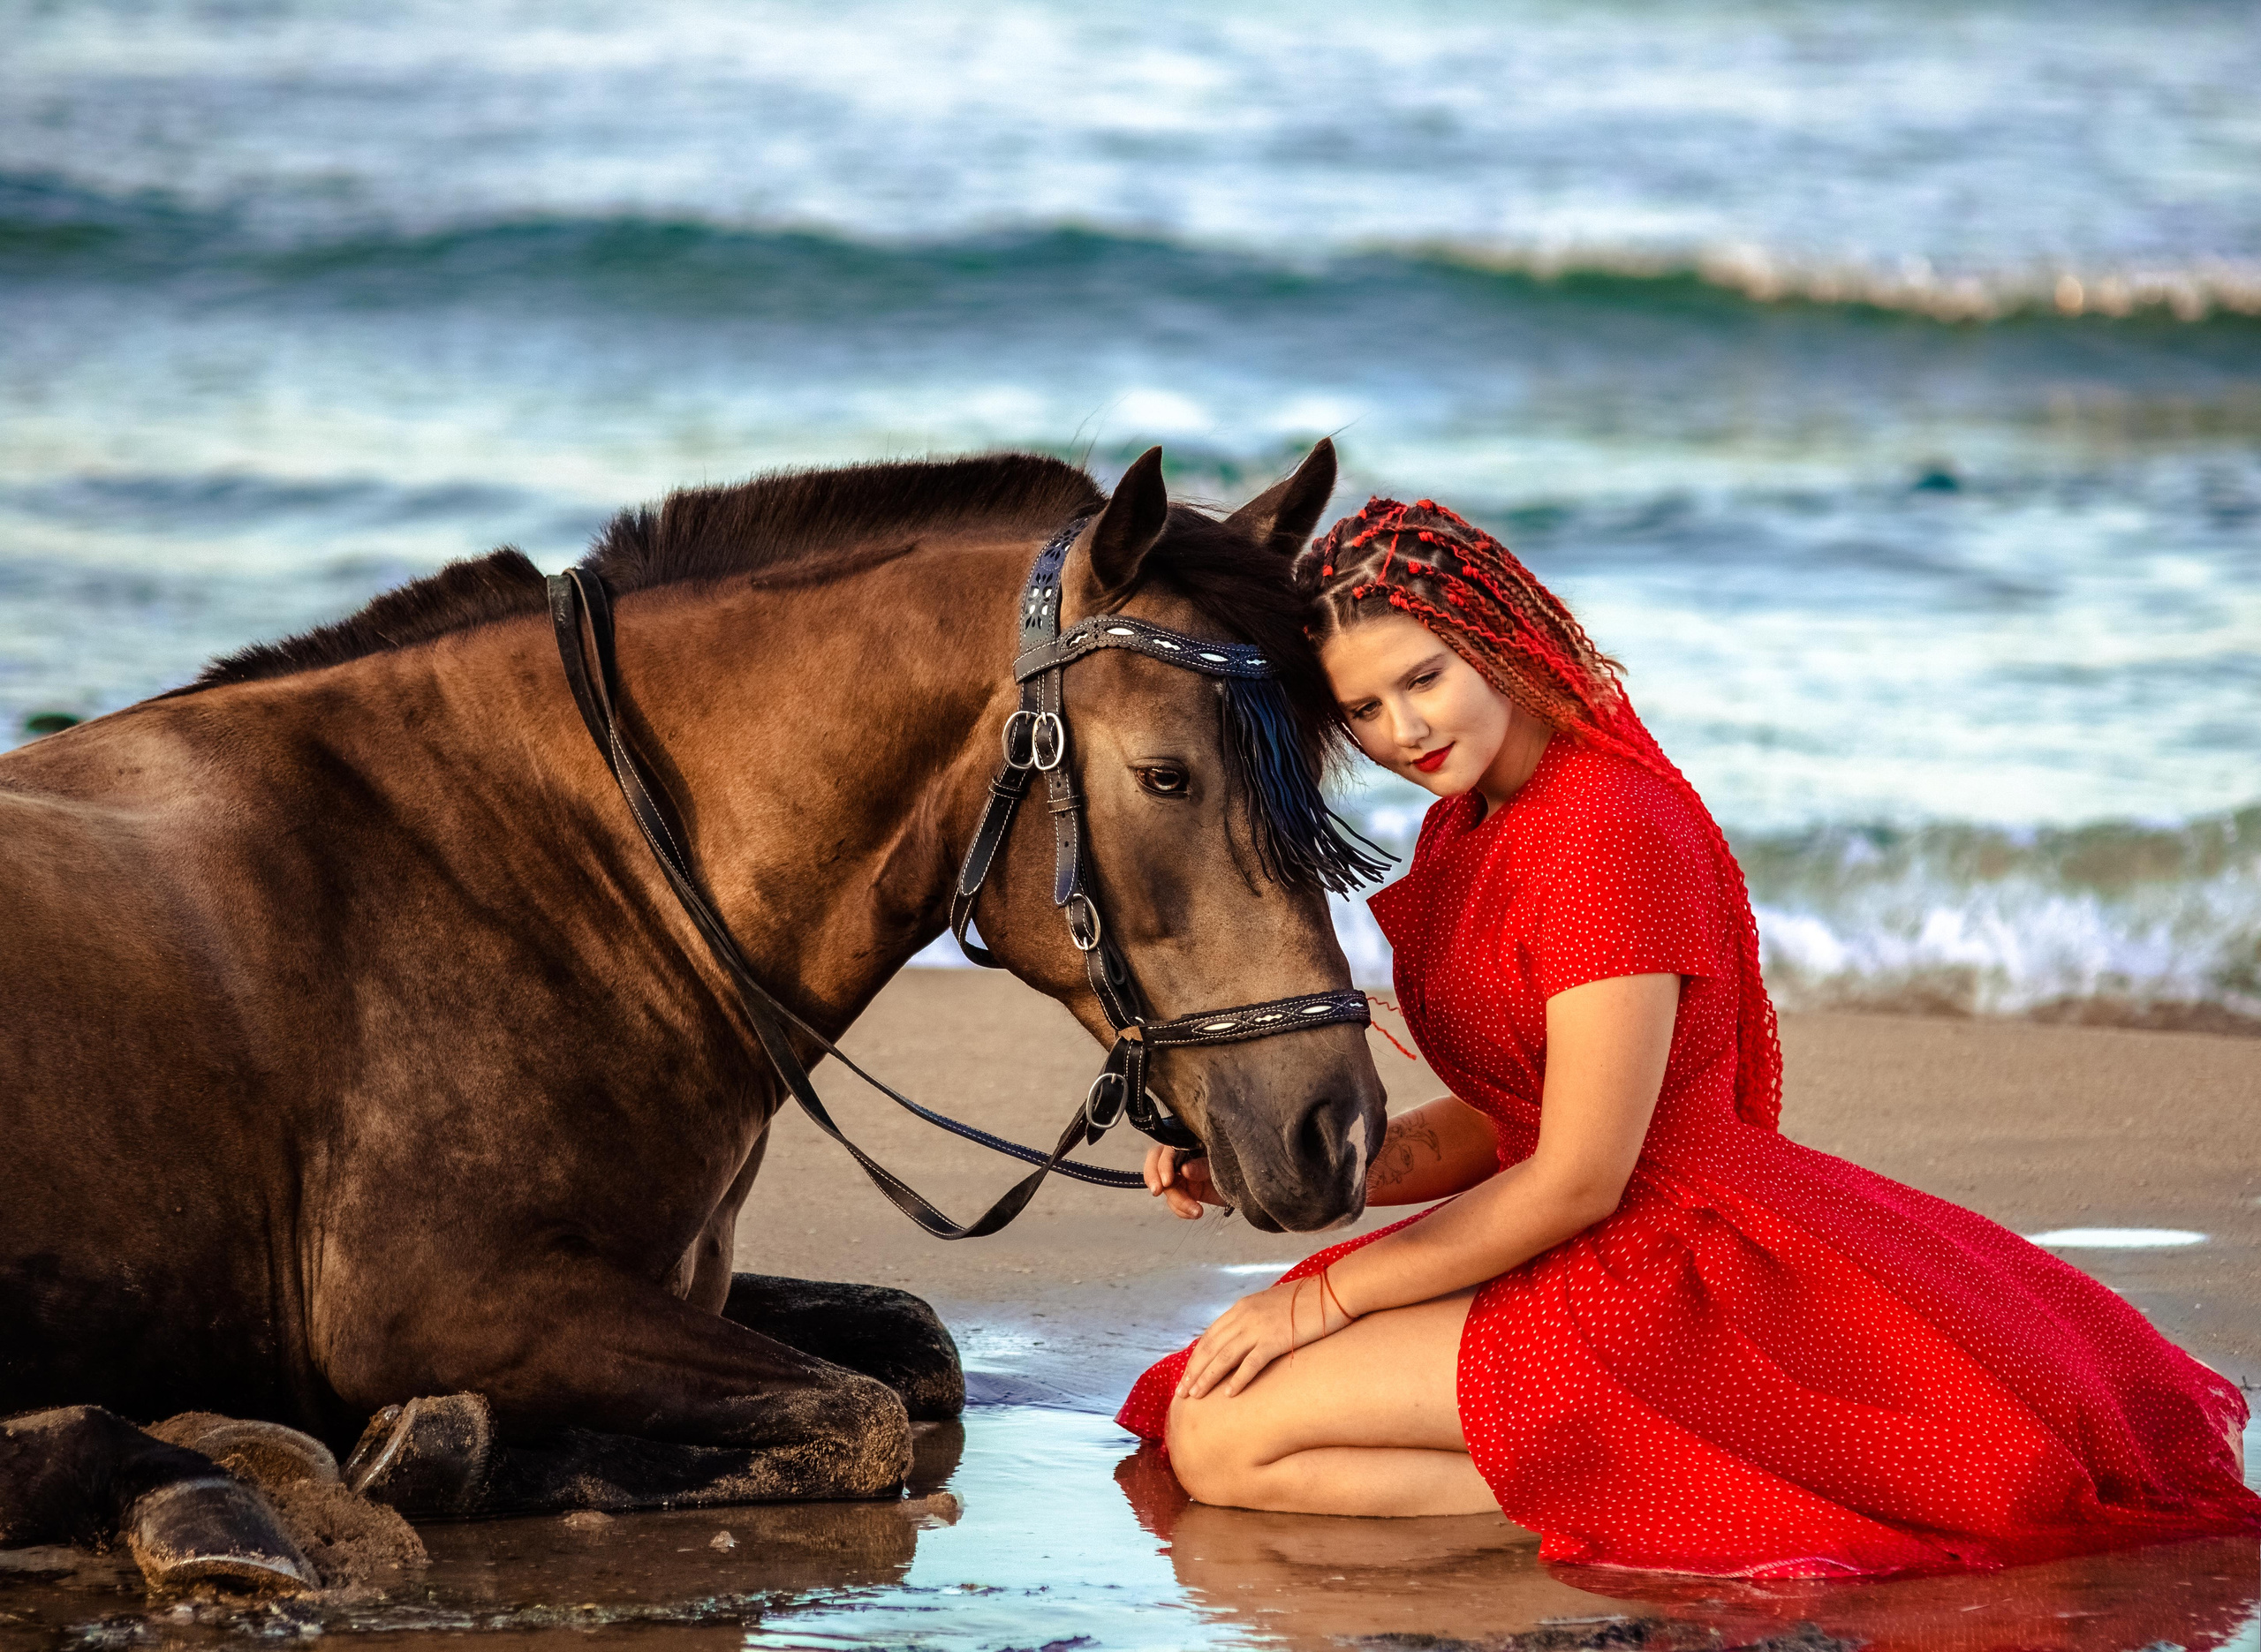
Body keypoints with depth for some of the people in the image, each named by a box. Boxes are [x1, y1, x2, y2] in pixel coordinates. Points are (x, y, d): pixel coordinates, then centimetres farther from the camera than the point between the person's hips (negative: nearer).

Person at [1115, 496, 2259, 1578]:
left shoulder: (1608, 831, -20)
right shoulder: (1468, 827, 11)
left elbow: (1579, 1179, -20)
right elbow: (1491, 1129, 15)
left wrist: (1325, 1296, -11)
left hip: (1673, 1275, -10)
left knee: (1218, 1443, -14)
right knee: (1201, 1398, 16)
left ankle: (1676, 1485, -15)